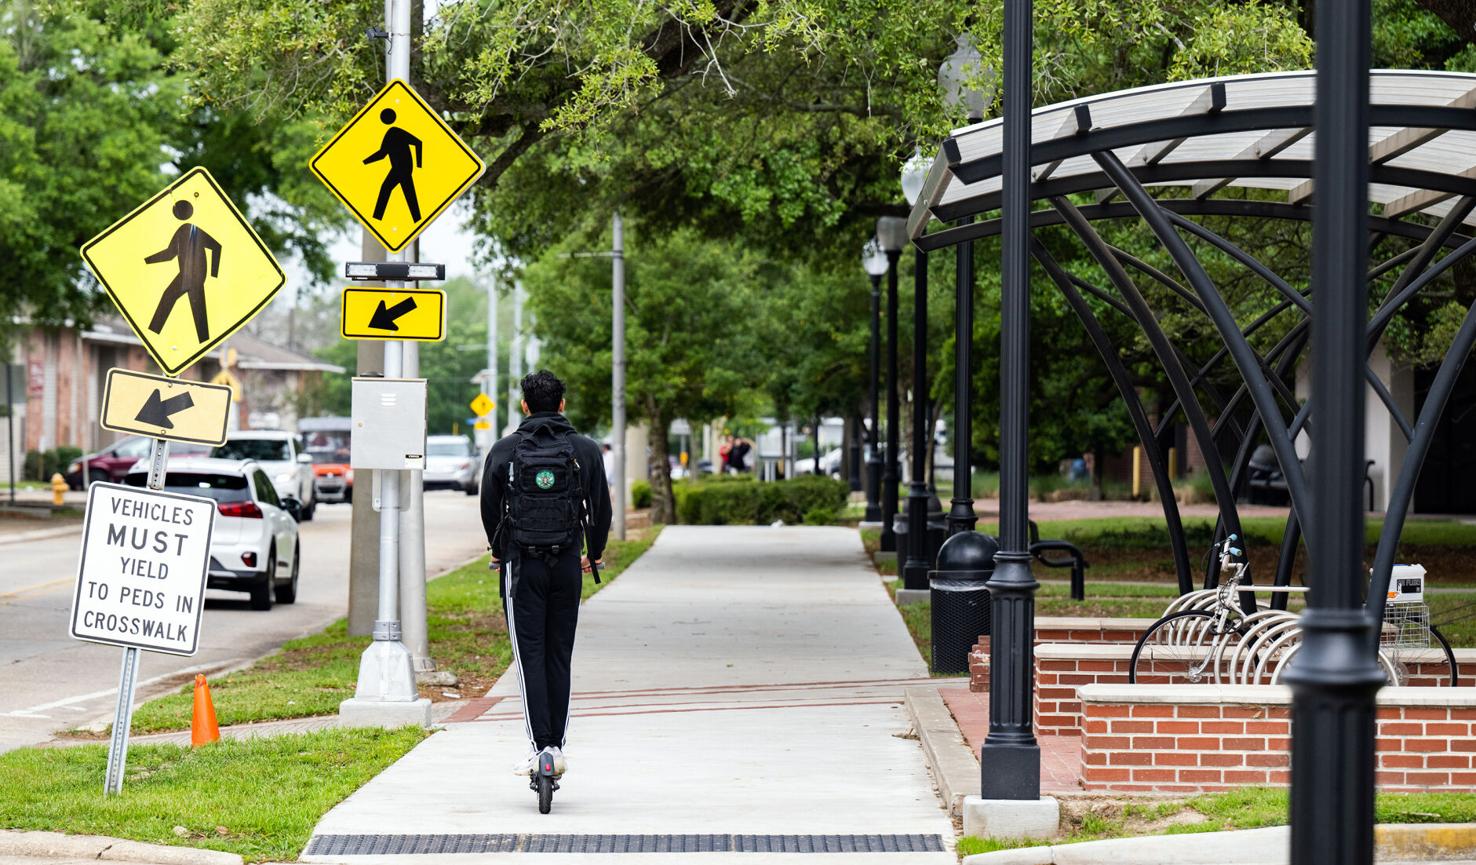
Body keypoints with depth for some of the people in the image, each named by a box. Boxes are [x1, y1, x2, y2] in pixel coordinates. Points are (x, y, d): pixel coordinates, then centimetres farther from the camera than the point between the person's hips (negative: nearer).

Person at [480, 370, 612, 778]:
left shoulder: (504, 450, -2)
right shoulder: (586, 450, 1)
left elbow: (489, 507, 5)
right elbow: (601, 509, 6)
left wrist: (498, 551, 23)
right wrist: (593, 556, 23)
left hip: (521, 565, -2)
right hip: (567, 565, 2)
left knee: (530, 656, -2)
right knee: (559, 656, 9)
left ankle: (539, 747, -11)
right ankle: (557, 745, 9)